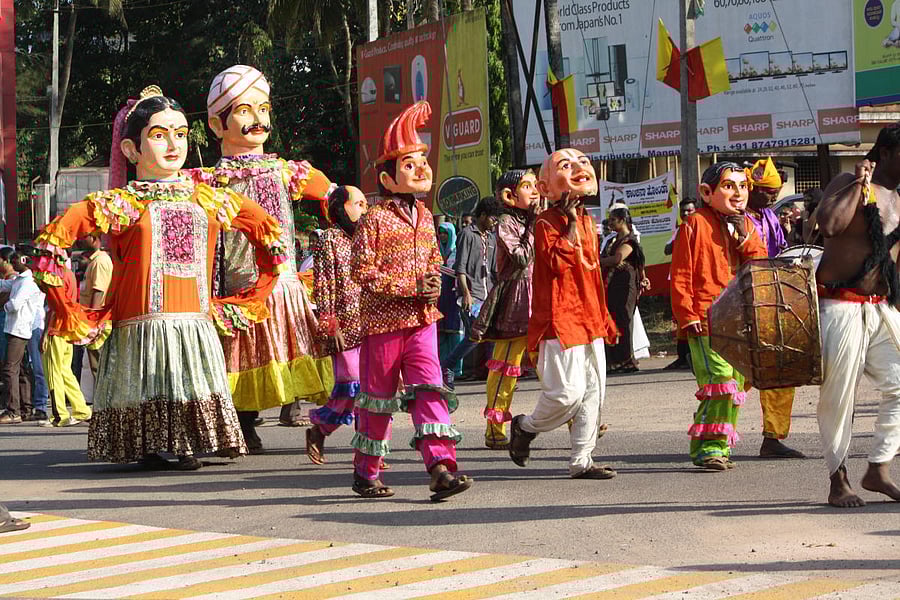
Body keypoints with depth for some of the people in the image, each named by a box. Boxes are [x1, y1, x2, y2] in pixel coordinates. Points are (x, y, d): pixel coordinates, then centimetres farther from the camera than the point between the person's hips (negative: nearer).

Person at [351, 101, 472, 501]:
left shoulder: (424, 217, 11)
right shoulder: (375, 219, -9)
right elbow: (362, 270, -13)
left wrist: (435, 282, 1)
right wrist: (411, 286, -18)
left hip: (422, 320, 5)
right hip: (383, 321, -5)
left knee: (429, 390, -9)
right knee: (378, 396, 6)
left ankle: (441, 466, -17)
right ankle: (365, 473, 19)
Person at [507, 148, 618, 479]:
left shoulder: (587, 222, 16)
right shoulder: (546, 224, -8)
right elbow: (557, 264, -19)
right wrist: (569, 231, -19)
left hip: (590, 318, 8)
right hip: (561, 319, -8)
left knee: (593, 391, 7)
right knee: (568, 392, -13)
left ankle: (581, 460, 13)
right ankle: (526, 426, 14)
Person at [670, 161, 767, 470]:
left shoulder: (746, 225, 16)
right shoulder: (695, 224, -3)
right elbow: (680, 275, -5)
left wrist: (742, 237, -8)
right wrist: (687, 316, -10)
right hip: (706, 318, -7)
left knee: (737, 382, 8)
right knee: (720, 379, -17)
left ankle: (720, 447, 16)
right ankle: (707, 446, -12)